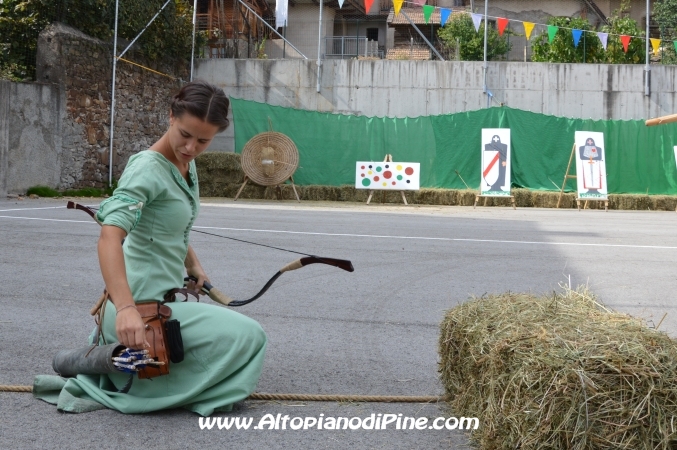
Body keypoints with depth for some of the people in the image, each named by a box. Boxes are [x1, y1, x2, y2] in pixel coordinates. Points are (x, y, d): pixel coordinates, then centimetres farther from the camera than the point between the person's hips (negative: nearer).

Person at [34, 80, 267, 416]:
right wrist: (126, 309, -45)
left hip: (164, 300, 10)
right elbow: (109, 237, -34)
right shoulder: (148, 168, -19)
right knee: (246, 337, -14)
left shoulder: (187, 165, 8)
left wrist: (194, 266, 12)